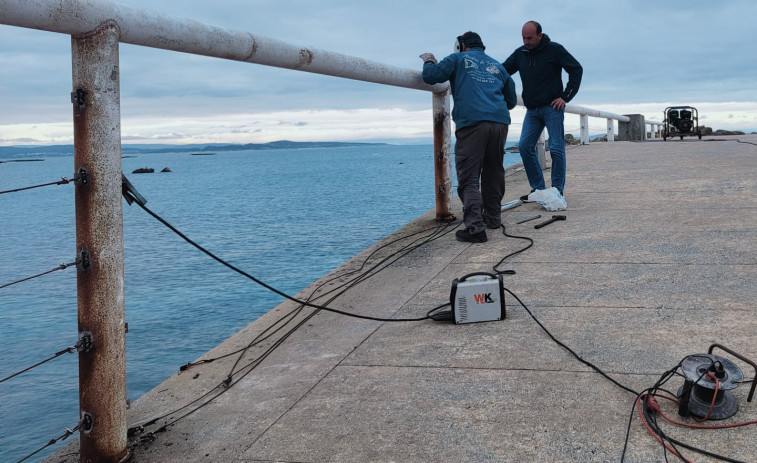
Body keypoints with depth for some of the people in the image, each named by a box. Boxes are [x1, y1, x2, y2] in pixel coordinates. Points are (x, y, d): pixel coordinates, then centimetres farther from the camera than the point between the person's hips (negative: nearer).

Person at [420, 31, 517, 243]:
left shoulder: (458, 59, 14)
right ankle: (493, 218, 28)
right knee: (493, 173, 19)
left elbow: (430, 76, 6)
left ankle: (475, 226, -18)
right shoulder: (497, 66, 27)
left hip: (471, 123, -5)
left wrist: (429, 62, 27)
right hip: (500, 123, 5)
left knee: (468, 178, -7)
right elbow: (512, 101, 32)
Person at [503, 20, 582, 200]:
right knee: (525, 146, -3)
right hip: (532, 110, 5)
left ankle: (558, 190, 3)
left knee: (556, 149, -5)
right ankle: (538, 188, 6)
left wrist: (566, 96, -9)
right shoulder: (520, 53, 10)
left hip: (552, 107, -5)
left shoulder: (554, 49, -4)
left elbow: (576, 69, -2)